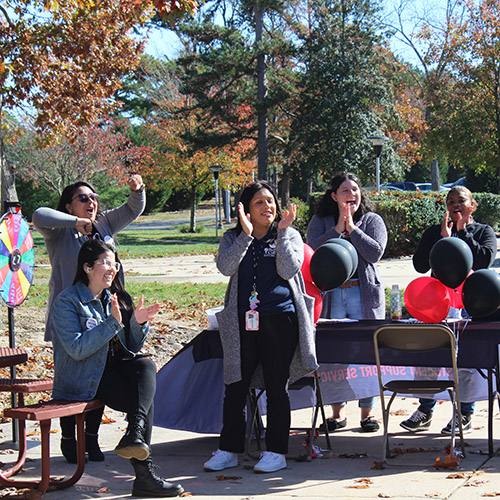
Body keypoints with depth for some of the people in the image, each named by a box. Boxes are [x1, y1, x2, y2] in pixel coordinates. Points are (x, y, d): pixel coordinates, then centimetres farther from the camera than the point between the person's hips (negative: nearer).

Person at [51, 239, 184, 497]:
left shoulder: (114, 298, 14)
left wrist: (138, 323, -7)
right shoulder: (67, 301, -9)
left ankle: (134, 435, -34)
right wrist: (112, 323, -23)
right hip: (83, 378, -7)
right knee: (143, 400, -24)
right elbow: (77, 349, -20)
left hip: (113, 367, 7)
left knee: (146, 365, -25)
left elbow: (132, 347, 13)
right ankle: (144, 476, -23)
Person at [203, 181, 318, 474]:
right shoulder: (233, 238, 11)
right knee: (236, 387, 3)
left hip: (280, 320, -2)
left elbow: (289, 270, -9)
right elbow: (225, 267, -9)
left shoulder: (290, 237, 8)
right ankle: (229, 450, 13)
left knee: (276, 387, 2)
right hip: (243, 323, 2)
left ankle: (276, 452, 10)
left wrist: (283, 232, -10)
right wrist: (246, 234, -15)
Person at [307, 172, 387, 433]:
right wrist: (338, 229, -9)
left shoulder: (372, 220, 8)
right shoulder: (320, 222, 11)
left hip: (364, 294, -1)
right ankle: (338, 412, 12)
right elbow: (313, 250, -5)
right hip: (331, 294, 1)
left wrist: (352, 228, -8)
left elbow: (375, 253, -7)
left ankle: (367, 412, 10)